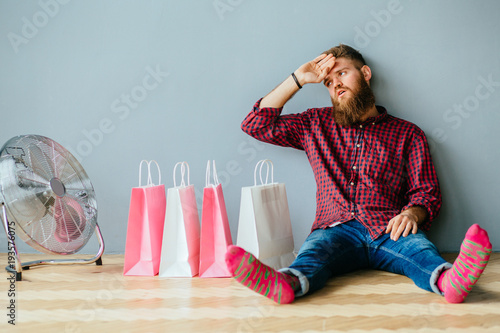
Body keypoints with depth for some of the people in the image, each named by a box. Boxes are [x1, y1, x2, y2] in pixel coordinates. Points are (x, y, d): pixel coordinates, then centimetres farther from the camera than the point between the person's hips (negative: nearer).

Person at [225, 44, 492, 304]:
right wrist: (298, 79, 16)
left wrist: (412, 213, -14)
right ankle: (287, 283, -65)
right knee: (315, 248, -34)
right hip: (336, 230, 1)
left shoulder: (407, 133, 17)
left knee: (419, 249, -34)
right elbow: (256, 124, 20)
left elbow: (427, 192, 11)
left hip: (389, 231, 0)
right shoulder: (315, 125, 24)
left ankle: (449, 280, -64)